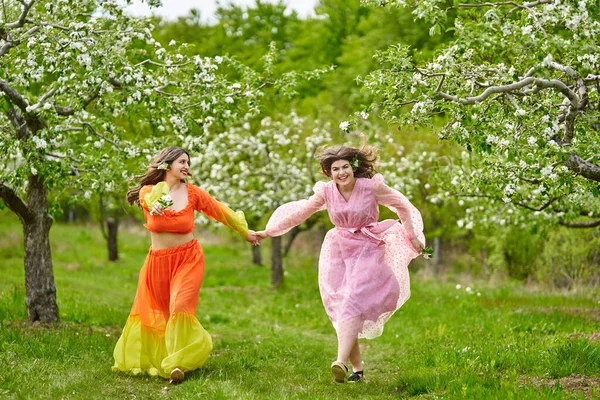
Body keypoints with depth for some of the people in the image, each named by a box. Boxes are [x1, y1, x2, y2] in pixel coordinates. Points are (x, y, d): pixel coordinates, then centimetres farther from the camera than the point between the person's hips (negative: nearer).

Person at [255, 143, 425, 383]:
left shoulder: (372, 186, -9)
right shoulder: (326, 192, 0)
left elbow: (402, 206, 5)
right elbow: (299, 213, 11)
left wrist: (413, 236, 8)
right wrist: (268, 232, 13)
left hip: (367, 253, -4)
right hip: (339, 253, 4)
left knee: (353, 303, -23)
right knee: (341, 309, -2)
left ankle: (341, 362, -36)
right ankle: (357, 368, 7)